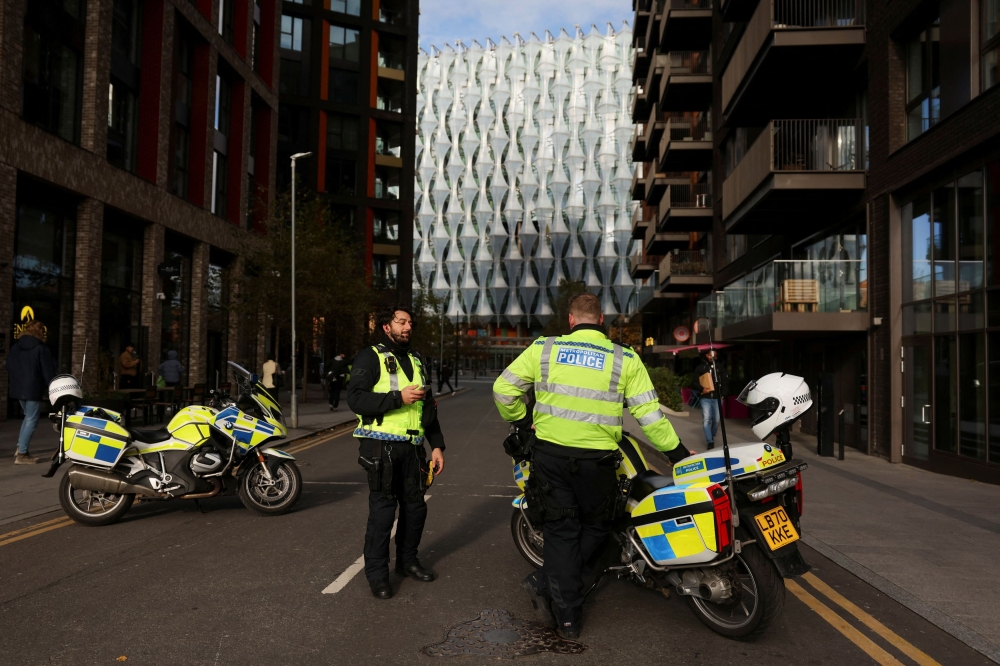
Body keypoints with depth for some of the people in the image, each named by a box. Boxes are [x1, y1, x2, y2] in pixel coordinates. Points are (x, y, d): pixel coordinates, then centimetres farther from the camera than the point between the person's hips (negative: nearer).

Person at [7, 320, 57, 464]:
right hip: (34, 390, -7)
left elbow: (9, 368, 13)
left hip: (18, 389, 7)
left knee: (28, 417, 21)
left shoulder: (15, 348, 9)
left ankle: (20, 448, 15)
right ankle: (22, 455, -3)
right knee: (31, 420, -1)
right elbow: (48, 371, -12)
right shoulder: (42, 348, -11)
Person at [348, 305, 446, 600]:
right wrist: (398, 398, -21)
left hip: (412, 447, 6)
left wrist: (437, 445, 14)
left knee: (415, 506, 11)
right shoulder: (370, 357, -2)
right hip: (381, 447, -6)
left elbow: (429, 407, 21)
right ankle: (376, 573, 9)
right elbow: (355, 398, -16)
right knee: (383, 510, -4)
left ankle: (407, 560, 30)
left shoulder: (416, 360, 19)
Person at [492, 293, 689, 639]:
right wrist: (675, 449, 9)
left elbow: (503, 389, 2)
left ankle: (567, 617, 14)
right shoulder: (625, 359, -1)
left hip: (550, 452, 2)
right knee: (595, 526, 20)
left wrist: (521, 420, 18)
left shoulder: (543, 349, 1)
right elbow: (648, 412, -3)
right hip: (596, 458, -1)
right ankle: (544, 584, 8)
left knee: (561, 531, 13)